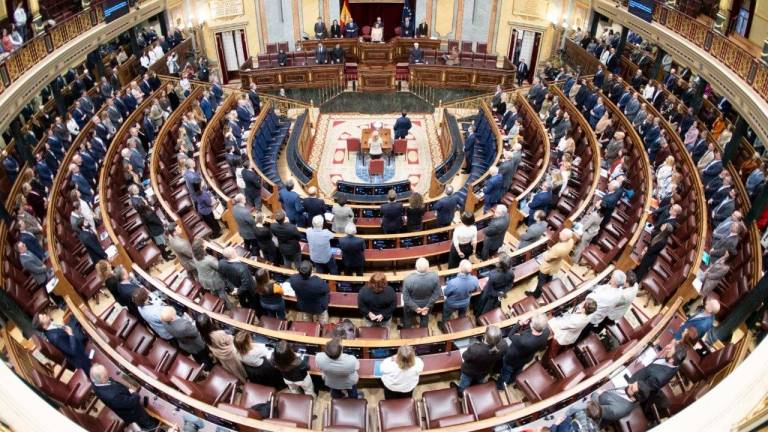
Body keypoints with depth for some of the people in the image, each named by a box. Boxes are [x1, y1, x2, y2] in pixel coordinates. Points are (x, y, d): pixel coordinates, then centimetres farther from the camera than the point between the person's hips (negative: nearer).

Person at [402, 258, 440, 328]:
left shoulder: (408, 279, -37)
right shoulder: (434, 276, -31)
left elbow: (406, 297, -26)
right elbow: (437, 294, -19)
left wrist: (415, 307, -13)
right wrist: (428, 306, -10)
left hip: (411, 305, -2)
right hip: (427, 304, 2)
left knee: (407, 319, 31)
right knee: (425, 318, 34)